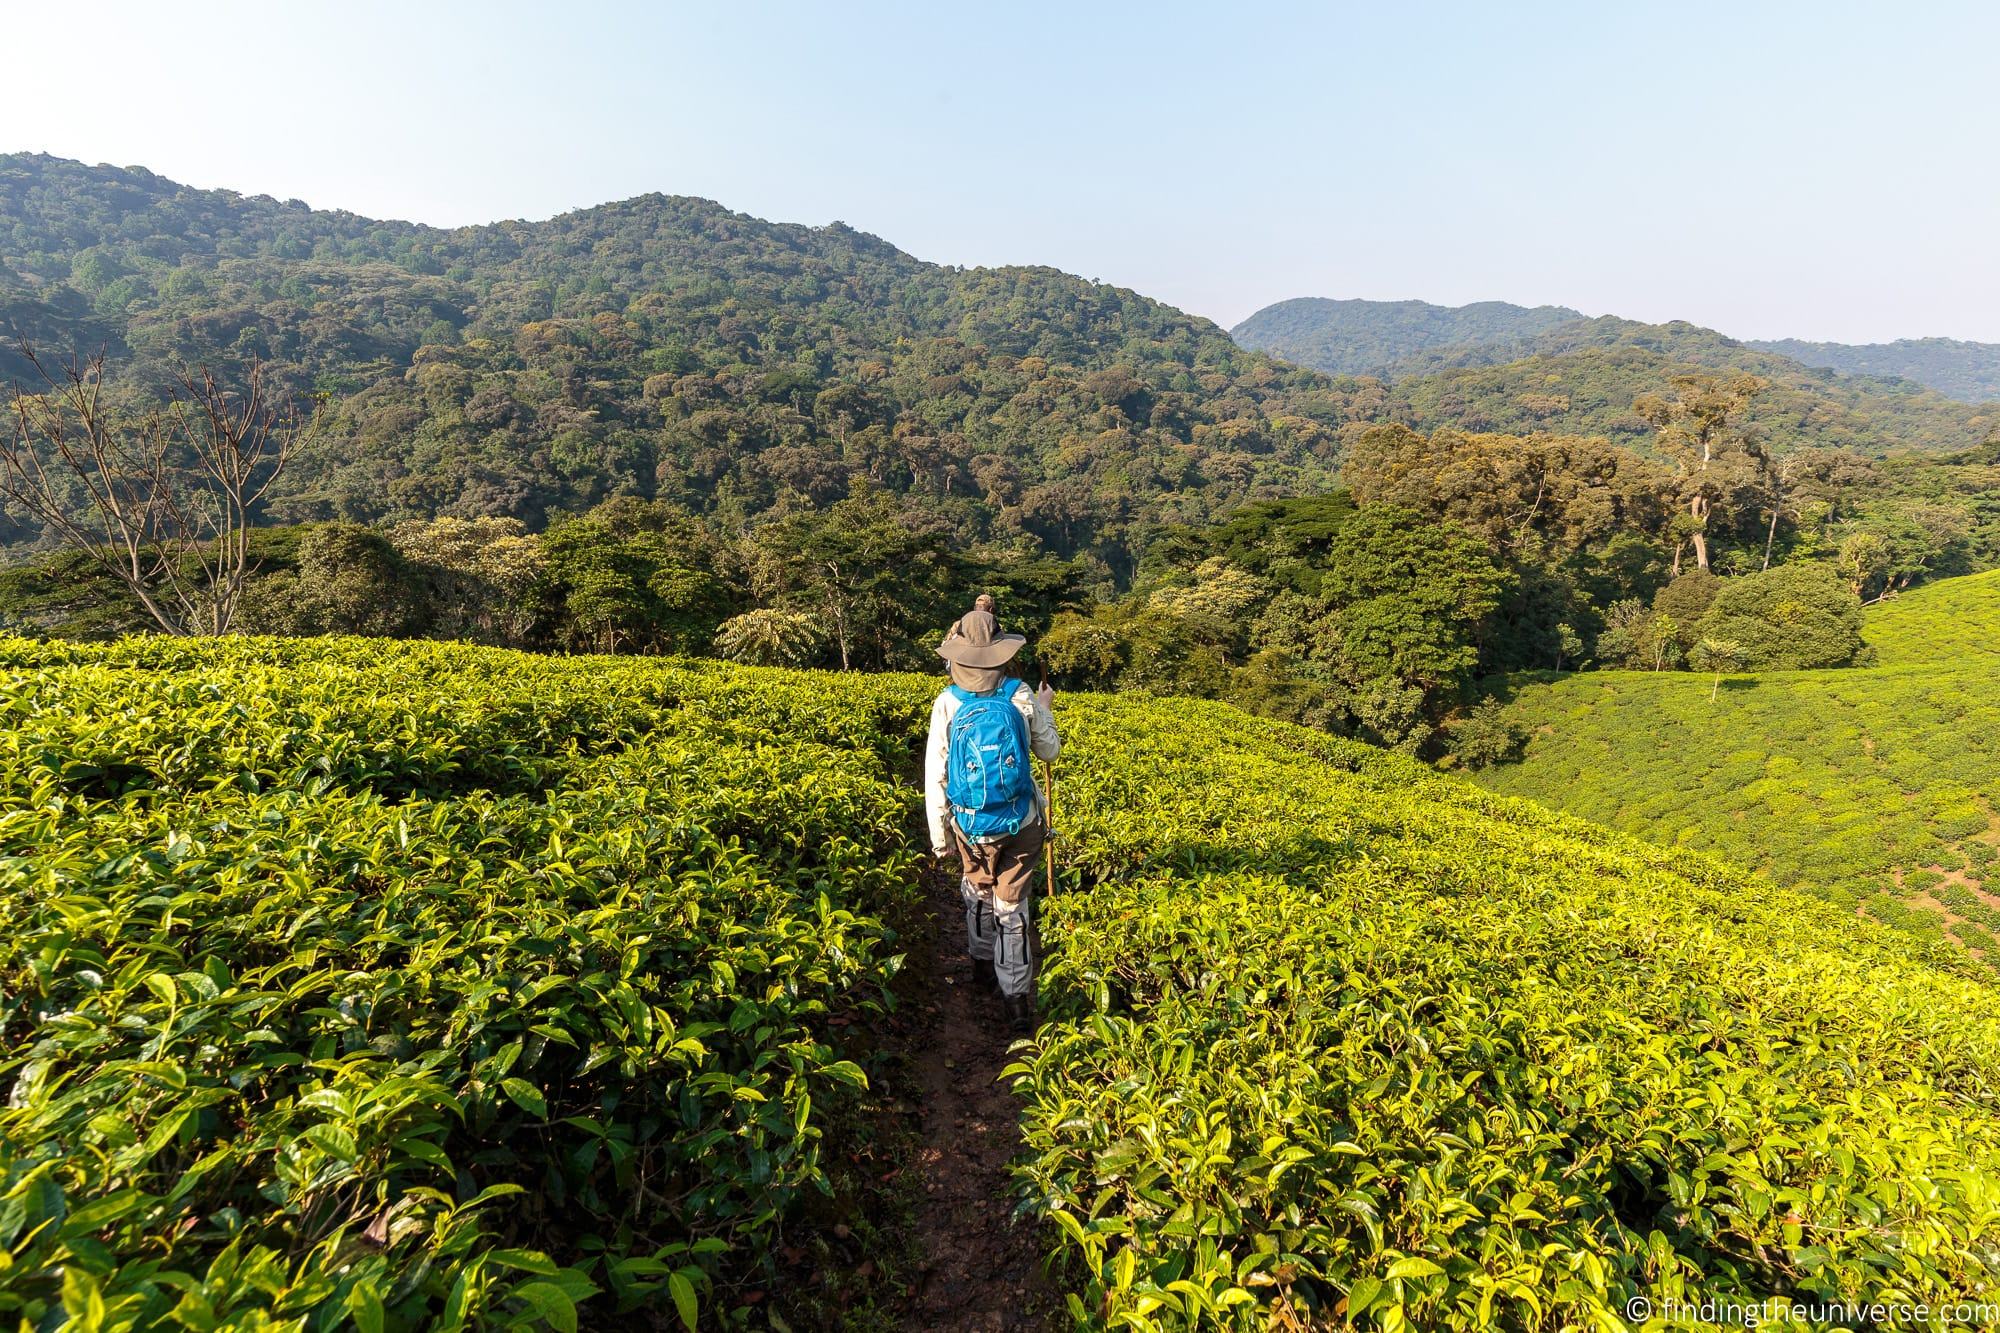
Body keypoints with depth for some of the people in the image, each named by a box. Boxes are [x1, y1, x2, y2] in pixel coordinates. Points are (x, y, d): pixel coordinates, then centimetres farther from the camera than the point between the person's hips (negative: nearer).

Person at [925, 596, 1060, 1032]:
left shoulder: (947, 703, -11)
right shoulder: (1022, 696, -9)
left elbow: (935, 777, -8)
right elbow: (1049, 751, 7)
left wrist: (939, 836, 3)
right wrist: (1043, 710, 24)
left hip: (971, 826, 1)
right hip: (1023, 824, 0)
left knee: (977, 893, 25)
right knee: (1013, 906, 9)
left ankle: (984, 964, 44)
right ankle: (1018, 999, 12)